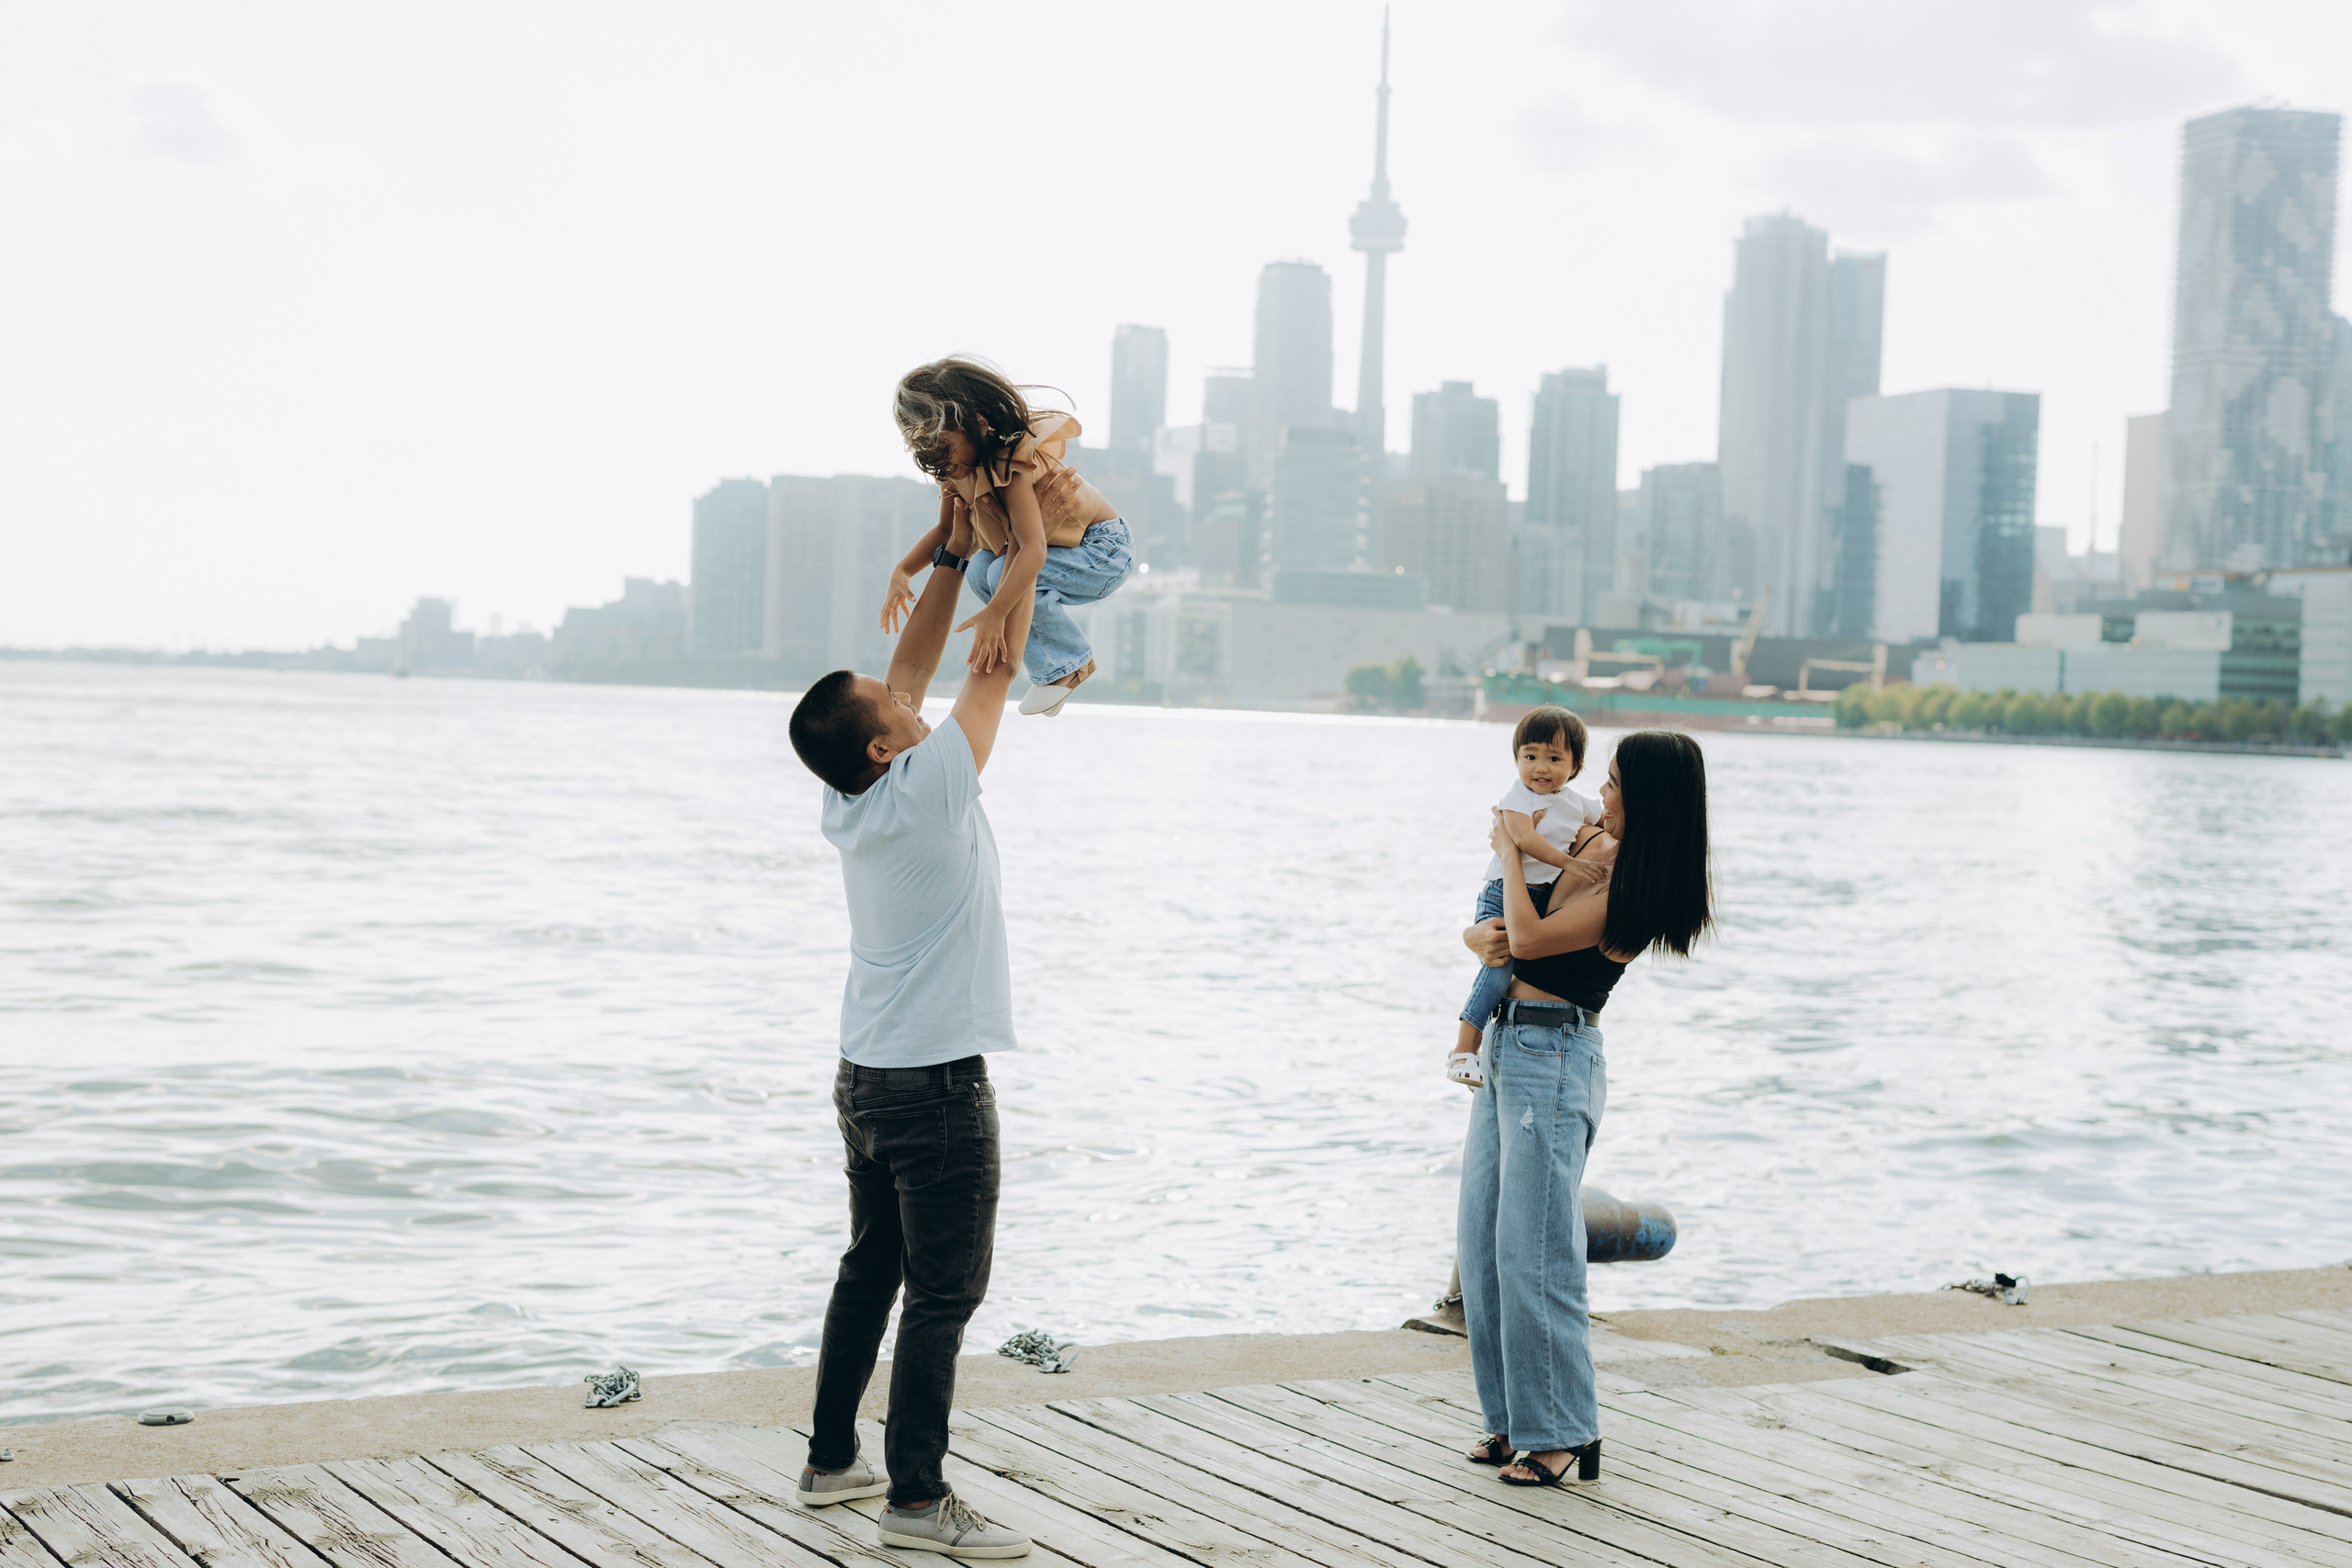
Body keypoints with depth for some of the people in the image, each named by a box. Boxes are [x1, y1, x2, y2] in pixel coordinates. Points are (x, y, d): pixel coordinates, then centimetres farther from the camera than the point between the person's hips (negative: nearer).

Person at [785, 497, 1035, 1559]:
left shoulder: (847, 805, 3)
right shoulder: (927, 791, -17)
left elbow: (914, 668, 11)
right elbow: (996, 667, -11)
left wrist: (956, 551, 12)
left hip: (865, 1076, 8)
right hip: (937, 1083, -8)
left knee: (870, 1271, 17)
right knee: (944, 1293, -4)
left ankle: (831, 1461, 25)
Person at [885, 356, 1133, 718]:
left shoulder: (1011, 469, -33)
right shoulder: (961, 469, -6)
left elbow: (1033, 549, -43)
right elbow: (946, 529, 6)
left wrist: (994, 613, -51)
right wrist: (902, 571, -11)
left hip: (1105, 552, -9)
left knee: (1004, 574, -28)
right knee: (980, 569, -11)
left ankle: (1071, 663, -8)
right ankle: (1047, 666, -1)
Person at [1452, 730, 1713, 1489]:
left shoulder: (1636, 891, -15)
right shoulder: (1592, 847, 11)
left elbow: (1531, 938, -23)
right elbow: (1498, 931, 18)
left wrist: (1509, 848, -8)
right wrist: (1478, 937, -6)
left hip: (1553, 1061, -9)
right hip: (1504, 1049, 9)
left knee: (1532, 1254, -7)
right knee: (1481, 1246, 10)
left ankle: (1561, 1433, 4)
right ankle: (1514, 1418, 18)